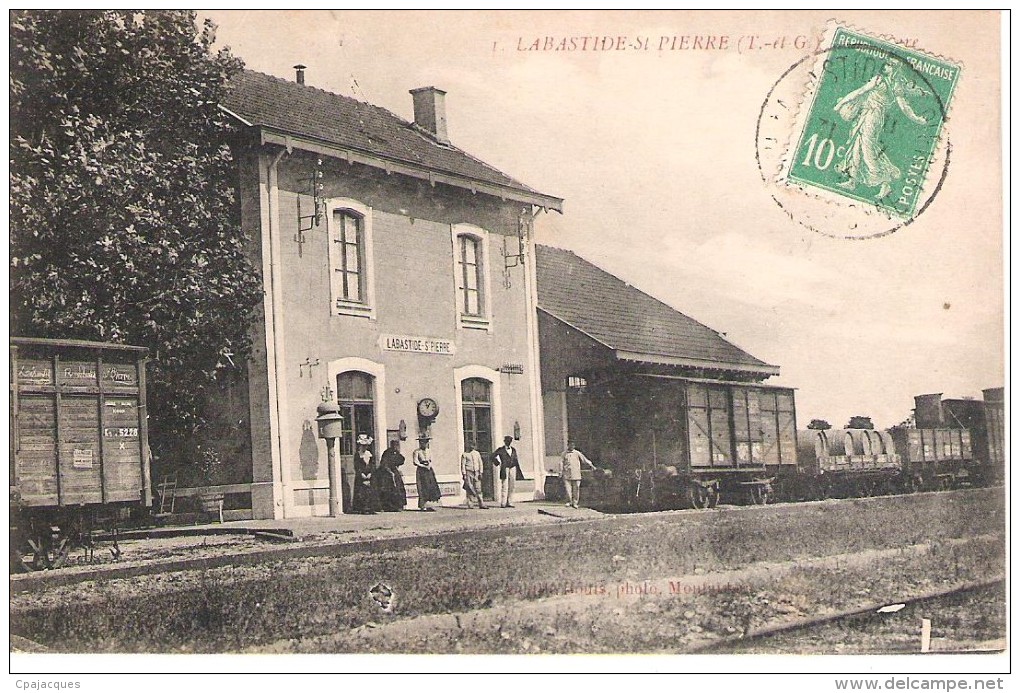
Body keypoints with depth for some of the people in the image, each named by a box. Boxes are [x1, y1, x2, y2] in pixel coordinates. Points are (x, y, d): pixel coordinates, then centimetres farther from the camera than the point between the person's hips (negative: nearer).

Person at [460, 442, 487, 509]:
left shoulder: (477, 453, 11)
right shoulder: (464, 454, 1)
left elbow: (480, 463, 11)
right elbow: (463, 465, -1)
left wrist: (480, 473, 3)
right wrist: (464, 474, -8)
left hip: (476, 473, 3)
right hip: (468, 473, -3)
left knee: (478, 488, -1)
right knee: (469, 489, -3)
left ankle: (481, 504, -2)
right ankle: (469, 505, 2)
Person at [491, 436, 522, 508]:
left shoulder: (514, 450, 14)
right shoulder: (501, 450, 2)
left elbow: (516, 460, 14)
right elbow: (493, 456, 6)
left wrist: (518, 469, 10)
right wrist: (498, 463, 1)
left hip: (512, 469, 4)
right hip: (504, 469, -4)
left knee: (511, 486, 4)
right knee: (504, 486, -8)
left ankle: (509, 503, 9)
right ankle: (503, 503, -6)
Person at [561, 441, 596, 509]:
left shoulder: (577, 453, 7)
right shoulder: (564, 454, 10)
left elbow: (584, 459, 7)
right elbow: (562, 464, 13)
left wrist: (592, 466, 1)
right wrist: (560, 473, 11)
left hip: (576, 475, 0)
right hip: (567, 475, 0)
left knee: (576, 489, -1)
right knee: (568, 489, -5)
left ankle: (575, 503, 9)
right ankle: (569, 502, 8)